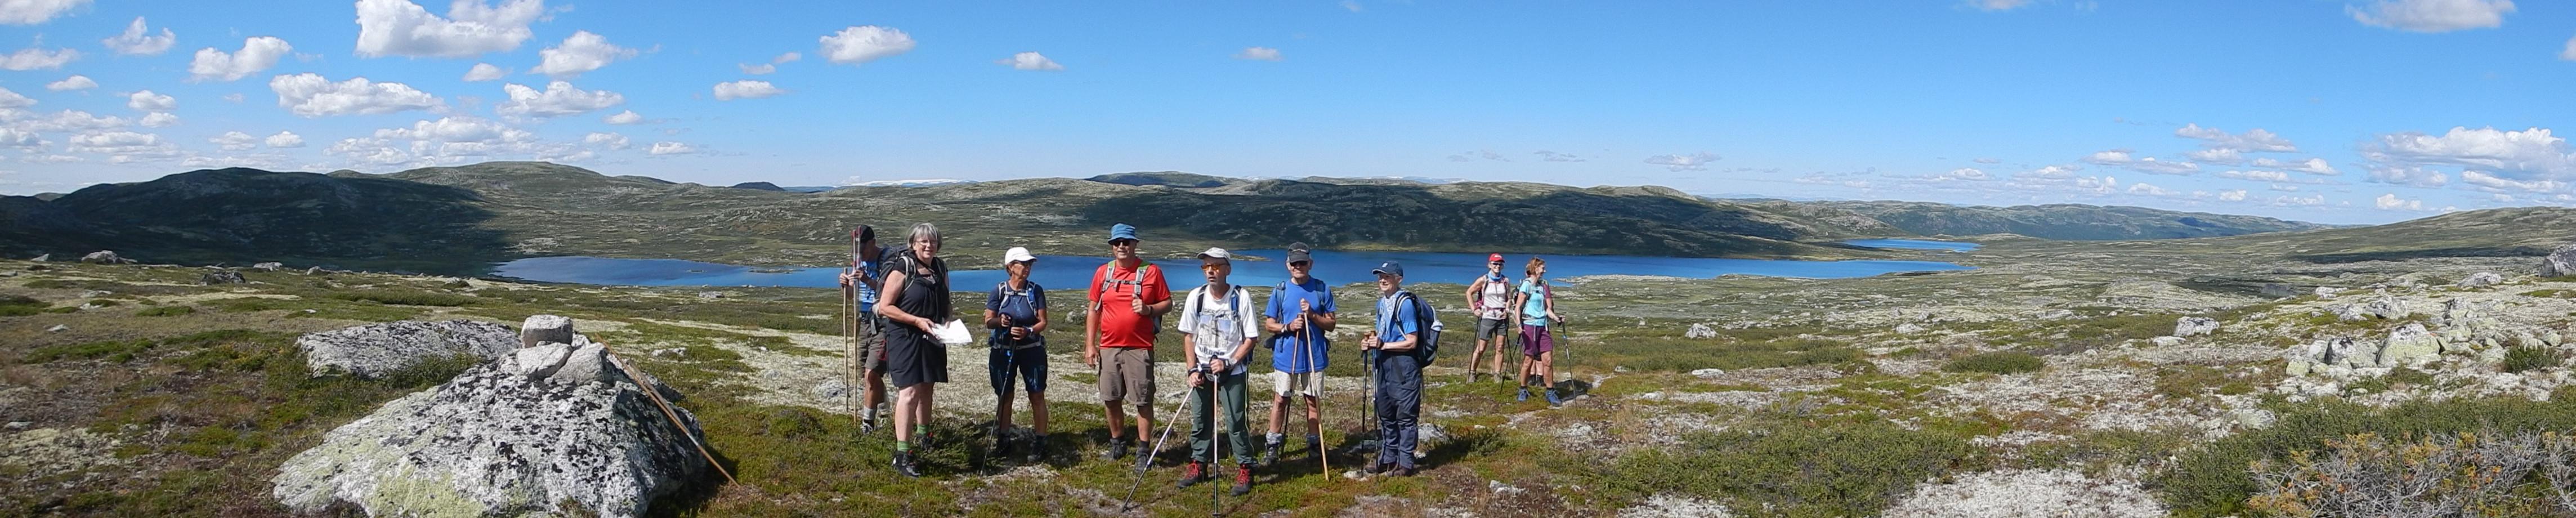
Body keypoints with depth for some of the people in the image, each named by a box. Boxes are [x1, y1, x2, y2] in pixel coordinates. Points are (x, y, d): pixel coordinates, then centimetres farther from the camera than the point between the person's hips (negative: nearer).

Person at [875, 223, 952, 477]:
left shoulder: (940, 269, 9)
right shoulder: (902, 270, -12)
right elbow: (885, 307, -13)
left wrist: (947, 320, 3)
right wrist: (917, 321, -21)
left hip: (932, 339, 7)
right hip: (905, 338, -7)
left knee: (926, 389, 20)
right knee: (910, 392, -15)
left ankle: (922, 434, 42)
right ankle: (902, 455, -16)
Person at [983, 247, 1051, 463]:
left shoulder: (1036, 290, -2)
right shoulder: (999, 291, -2)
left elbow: (1043, 322, -4)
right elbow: (988, 321, -2)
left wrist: (1028, 332, -23)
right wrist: (999, 321, -24)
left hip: (1031, 349, -1)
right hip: (1003, 350, 1)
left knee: (1037, 396, -3)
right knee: (1004, 396, 10)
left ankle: (1039, 442, 3)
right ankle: (1003, 440, 22)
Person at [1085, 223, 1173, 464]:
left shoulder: (1151, 271, 0)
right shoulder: (1103, 272, 8)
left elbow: (1168, 304, 4)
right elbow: (1093, 310, 11)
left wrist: (1149, 309, -17)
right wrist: (1090, 345, 6)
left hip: (1140, 349, -3)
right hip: (1108, 348, 4)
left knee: (1143, 401, -3)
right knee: (1111, 399, 10)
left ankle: (1145, 450, 5)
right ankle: (1117, 442, 27)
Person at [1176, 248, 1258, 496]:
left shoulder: (1241, 297, -11)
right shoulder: (1196, 296, -1)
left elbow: (1250, 338, -8)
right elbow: (1188, 335, 7)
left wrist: (1229, 364, -17)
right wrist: (1193, 369, -1)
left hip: (1232, 373, -4)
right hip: (1202, 372, 4)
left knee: (1235, 422, -4)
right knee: (1199, 420, 10)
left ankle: (1245, 470, 8)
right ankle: (1199, 465, 26)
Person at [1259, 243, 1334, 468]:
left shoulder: (1322, 289, 1)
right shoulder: (1280, 291, 3)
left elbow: (1331, 324, 2)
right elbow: (1268, 324, 6)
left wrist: (1313, 315, -16)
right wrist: (1288, 327, -13)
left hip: (1314, 355, 0)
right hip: (1285, 356, 0)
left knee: (1314, 400, 7)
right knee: (1279, 400, 5)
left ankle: (1315, 445, 19)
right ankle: (1272, 446, 13)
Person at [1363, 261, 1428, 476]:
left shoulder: (1406, 303, -15)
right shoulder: (1382, 302, 11)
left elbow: (1411, 342, -16)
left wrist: (1383, 345, -18)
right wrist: (1372, 340, 2)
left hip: (1404, 365, -9)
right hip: (1384, 365, 9)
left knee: (1406, 416, -1)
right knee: (1385, 414, 16)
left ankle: (1405, 463, 7)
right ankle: (1388, 458, 27)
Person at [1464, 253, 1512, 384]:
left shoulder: (1506, 281, 4)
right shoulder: (1483, 281, -4)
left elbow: (1509, 299, 13)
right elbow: (1469, 293, 4)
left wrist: (1507, 310, -3)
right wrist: (1474, 309, -1)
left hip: (1502, 318, 3)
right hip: (1487, 317, -3)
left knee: (1499, 348, 3)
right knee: (1481, 348, -1)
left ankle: (1497, 374, 9)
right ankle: (1472, 372, 11)